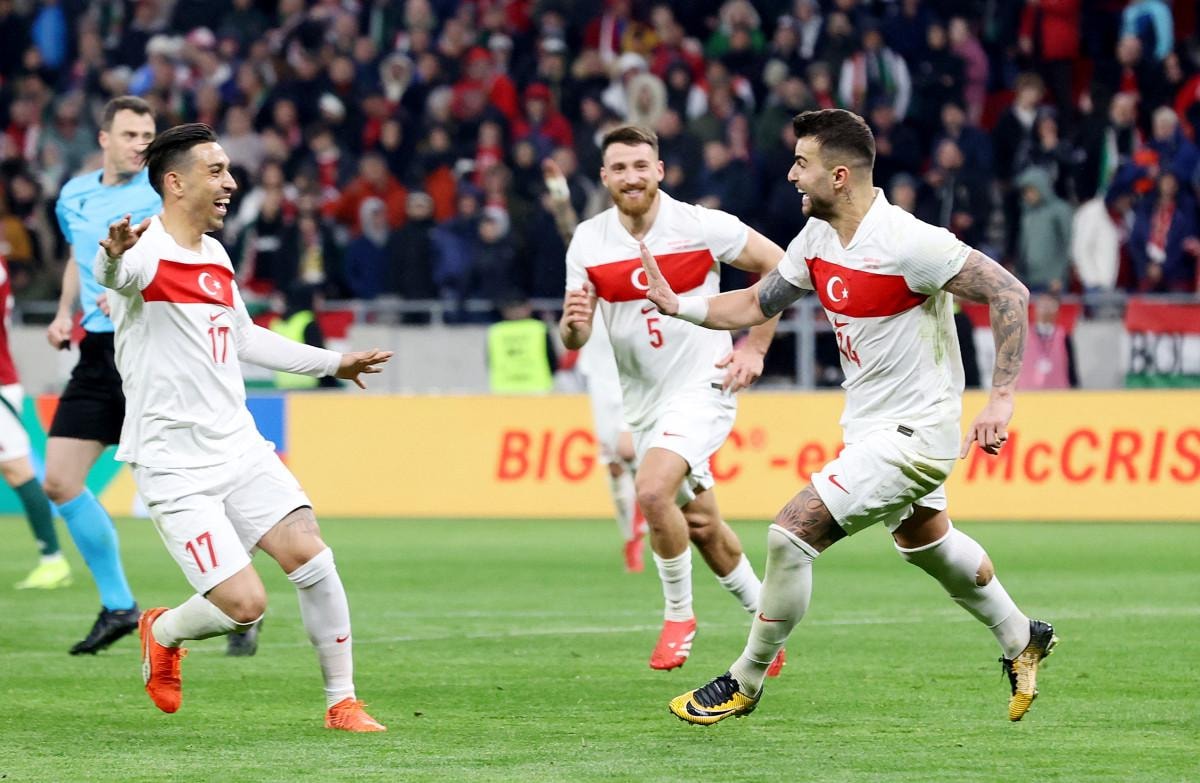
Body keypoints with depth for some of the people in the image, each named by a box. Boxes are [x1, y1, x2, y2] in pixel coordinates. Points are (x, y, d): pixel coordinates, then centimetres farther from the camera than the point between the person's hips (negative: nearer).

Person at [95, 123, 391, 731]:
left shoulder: (216, 256, 12)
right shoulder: (147, 251, -14)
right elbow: (114, 273, -40)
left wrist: (333, 362, 36)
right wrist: (114, 254, -65)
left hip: (240, 447, 7)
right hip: (175, 466, -7)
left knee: (310, 555, -9)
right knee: (244, 604, -13)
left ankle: (341, 702, 5)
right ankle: (162, 633, 21)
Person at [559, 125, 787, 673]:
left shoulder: (701, 226, -13)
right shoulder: (588, 242, -3)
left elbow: (778, 265, -2)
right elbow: (574, 340, -3)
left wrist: (755, 347, -6)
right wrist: (573, 324, -27)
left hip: (702, 386, -5)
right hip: (642, 399, 5)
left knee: (652, 491, -26)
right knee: (700, 525, 13)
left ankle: (679, 614, -6)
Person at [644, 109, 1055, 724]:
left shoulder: (908, 243, -27)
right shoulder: (817, 238, -2)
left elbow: (1009, 293, -24)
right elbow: (755, 304, 9)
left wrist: (1001, 398, -26)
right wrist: (675, 304, -6)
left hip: (912, 432, -10)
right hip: (869, 423, 10)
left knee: (791, 533, -14)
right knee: (925, 541, 30)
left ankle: (744, 683, 2)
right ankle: (1021, 639, 52)